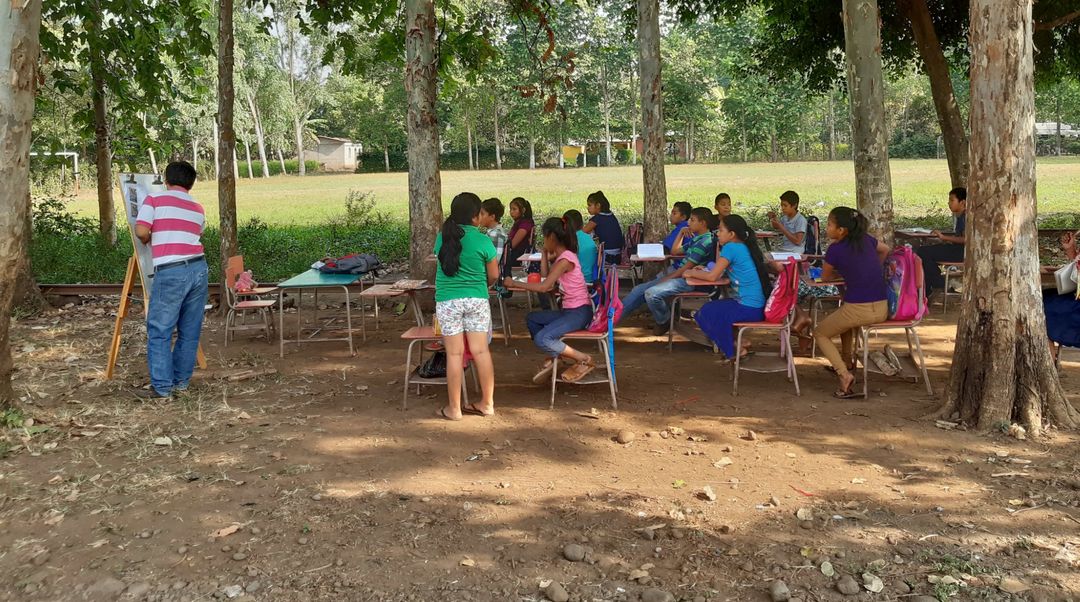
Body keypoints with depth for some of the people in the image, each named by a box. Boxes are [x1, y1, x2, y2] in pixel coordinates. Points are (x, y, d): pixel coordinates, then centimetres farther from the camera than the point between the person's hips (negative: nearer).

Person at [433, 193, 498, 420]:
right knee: (481, 351, 6)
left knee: (455, 354, 3)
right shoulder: (482, 241, -8)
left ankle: (454, 408, 9)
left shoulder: (442, 238, 0)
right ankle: (487, 403, 14)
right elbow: (493, 275, 0)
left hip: (447, 301, 1)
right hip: (477, 300, -1)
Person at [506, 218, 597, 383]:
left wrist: (514, 283, -16)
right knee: (532, 319, 19)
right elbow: (545, 278, 15)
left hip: (579, 312, -10)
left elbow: (543, 287, -23)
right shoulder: (560, 257, 12)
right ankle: (552, 359, 18)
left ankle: (584, 360, -10)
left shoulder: (565, 259, -19)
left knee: (542, 339, -24)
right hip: (568, 311, 10)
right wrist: (545, 254, 12)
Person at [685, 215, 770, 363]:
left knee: (705, 313, 4)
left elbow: (712, 276, -13)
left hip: (748, 308, -9)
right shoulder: (745, 247, 12)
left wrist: (692, 273, 2)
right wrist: (704, 269, 17)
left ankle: (736, 349, 9)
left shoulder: (731, 247, -14)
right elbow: (723, 271, 22)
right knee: (712, 308, 21)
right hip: (758, 306, 9)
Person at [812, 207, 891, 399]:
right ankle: (847, 361, 41)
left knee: (820, 333, 15)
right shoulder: (865, 239, 6)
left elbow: (825, 277, 5)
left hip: (860, 310, -7)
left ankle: (844, 374, -4)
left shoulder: (836, 249, -11)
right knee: (844, 315, 38)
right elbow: (885, 250, 28)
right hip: (882, 309, 7)